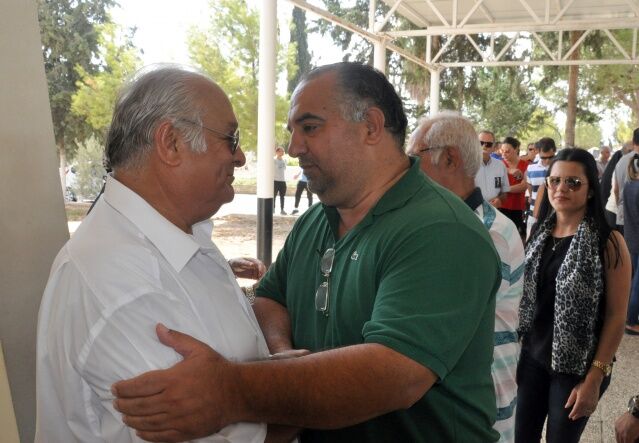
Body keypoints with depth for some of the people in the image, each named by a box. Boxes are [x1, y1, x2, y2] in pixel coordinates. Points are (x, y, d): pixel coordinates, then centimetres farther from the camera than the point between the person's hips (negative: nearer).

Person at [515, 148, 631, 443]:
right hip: (531, 356, 5)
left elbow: (616, 316, -13)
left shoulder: (608, 242, -13)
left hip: (577, 367, -4)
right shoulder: (539, 233, 2)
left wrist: (595, 378, -14)